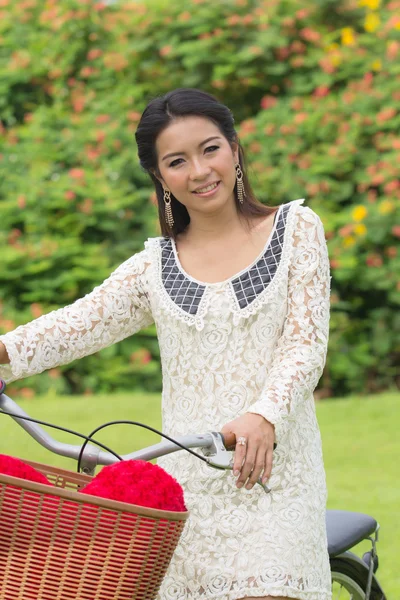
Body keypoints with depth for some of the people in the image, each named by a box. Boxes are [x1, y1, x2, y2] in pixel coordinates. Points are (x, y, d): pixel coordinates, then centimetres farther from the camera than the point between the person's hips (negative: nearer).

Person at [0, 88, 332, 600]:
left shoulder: (296, 229, 6)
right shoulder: (154, 267, 12)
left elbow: (306, 345, -4)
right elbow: (74, 325, -2)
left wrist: (263, 416, -23)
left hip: (274, 476, -3)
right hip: (184, 486, 3)